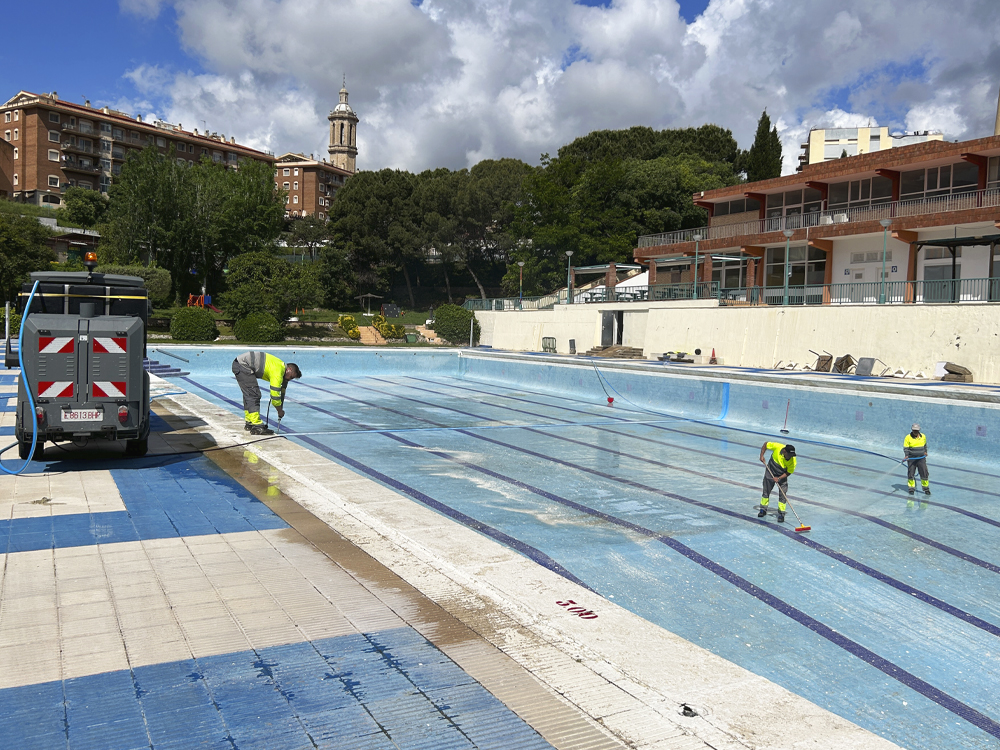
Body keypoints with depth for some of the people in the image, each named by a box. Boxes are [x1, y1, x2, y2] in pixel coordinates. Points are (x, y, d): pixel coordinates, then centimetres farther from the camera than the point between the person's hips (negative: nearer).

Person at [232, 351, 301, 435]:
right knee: (254, 395, -13)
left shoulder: (281, 365, 13)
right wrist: (280, 411, -1)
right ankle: (257, 427, -15)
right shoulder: (278, 372, -17)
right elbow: (275, 394, -16)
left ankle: (249, 423, 28)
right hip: (243, 366, -11)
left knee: (248, 395, 18)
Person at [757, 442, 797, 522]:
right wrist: (762, 455, -20)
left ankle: (781, 514, 5)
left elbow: (789, 472, -17)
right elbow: (766, 444, -12)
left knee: (783, 495, -7)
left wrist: (779, 478, -26)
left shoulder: (793, 460, -29)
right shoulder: (777, 446, -29)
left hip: (782, 476, -1)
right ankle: (763, 509, 31)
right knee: (766, 491, 14)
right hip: (770, 472, 2)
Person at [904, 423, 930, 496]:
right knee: (911, 474, 3)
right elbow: (905, 448, -9)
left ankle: (926, 488, 14)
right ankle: (911, 488, 15)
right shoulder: (908, 437, -8)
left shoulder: (923, 436, 4)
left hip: (921, 458, 2)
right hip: (911, 458, -2)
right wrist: (906, 456, -21)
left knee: (924, 473, 1)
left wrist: (925, 452, 20)